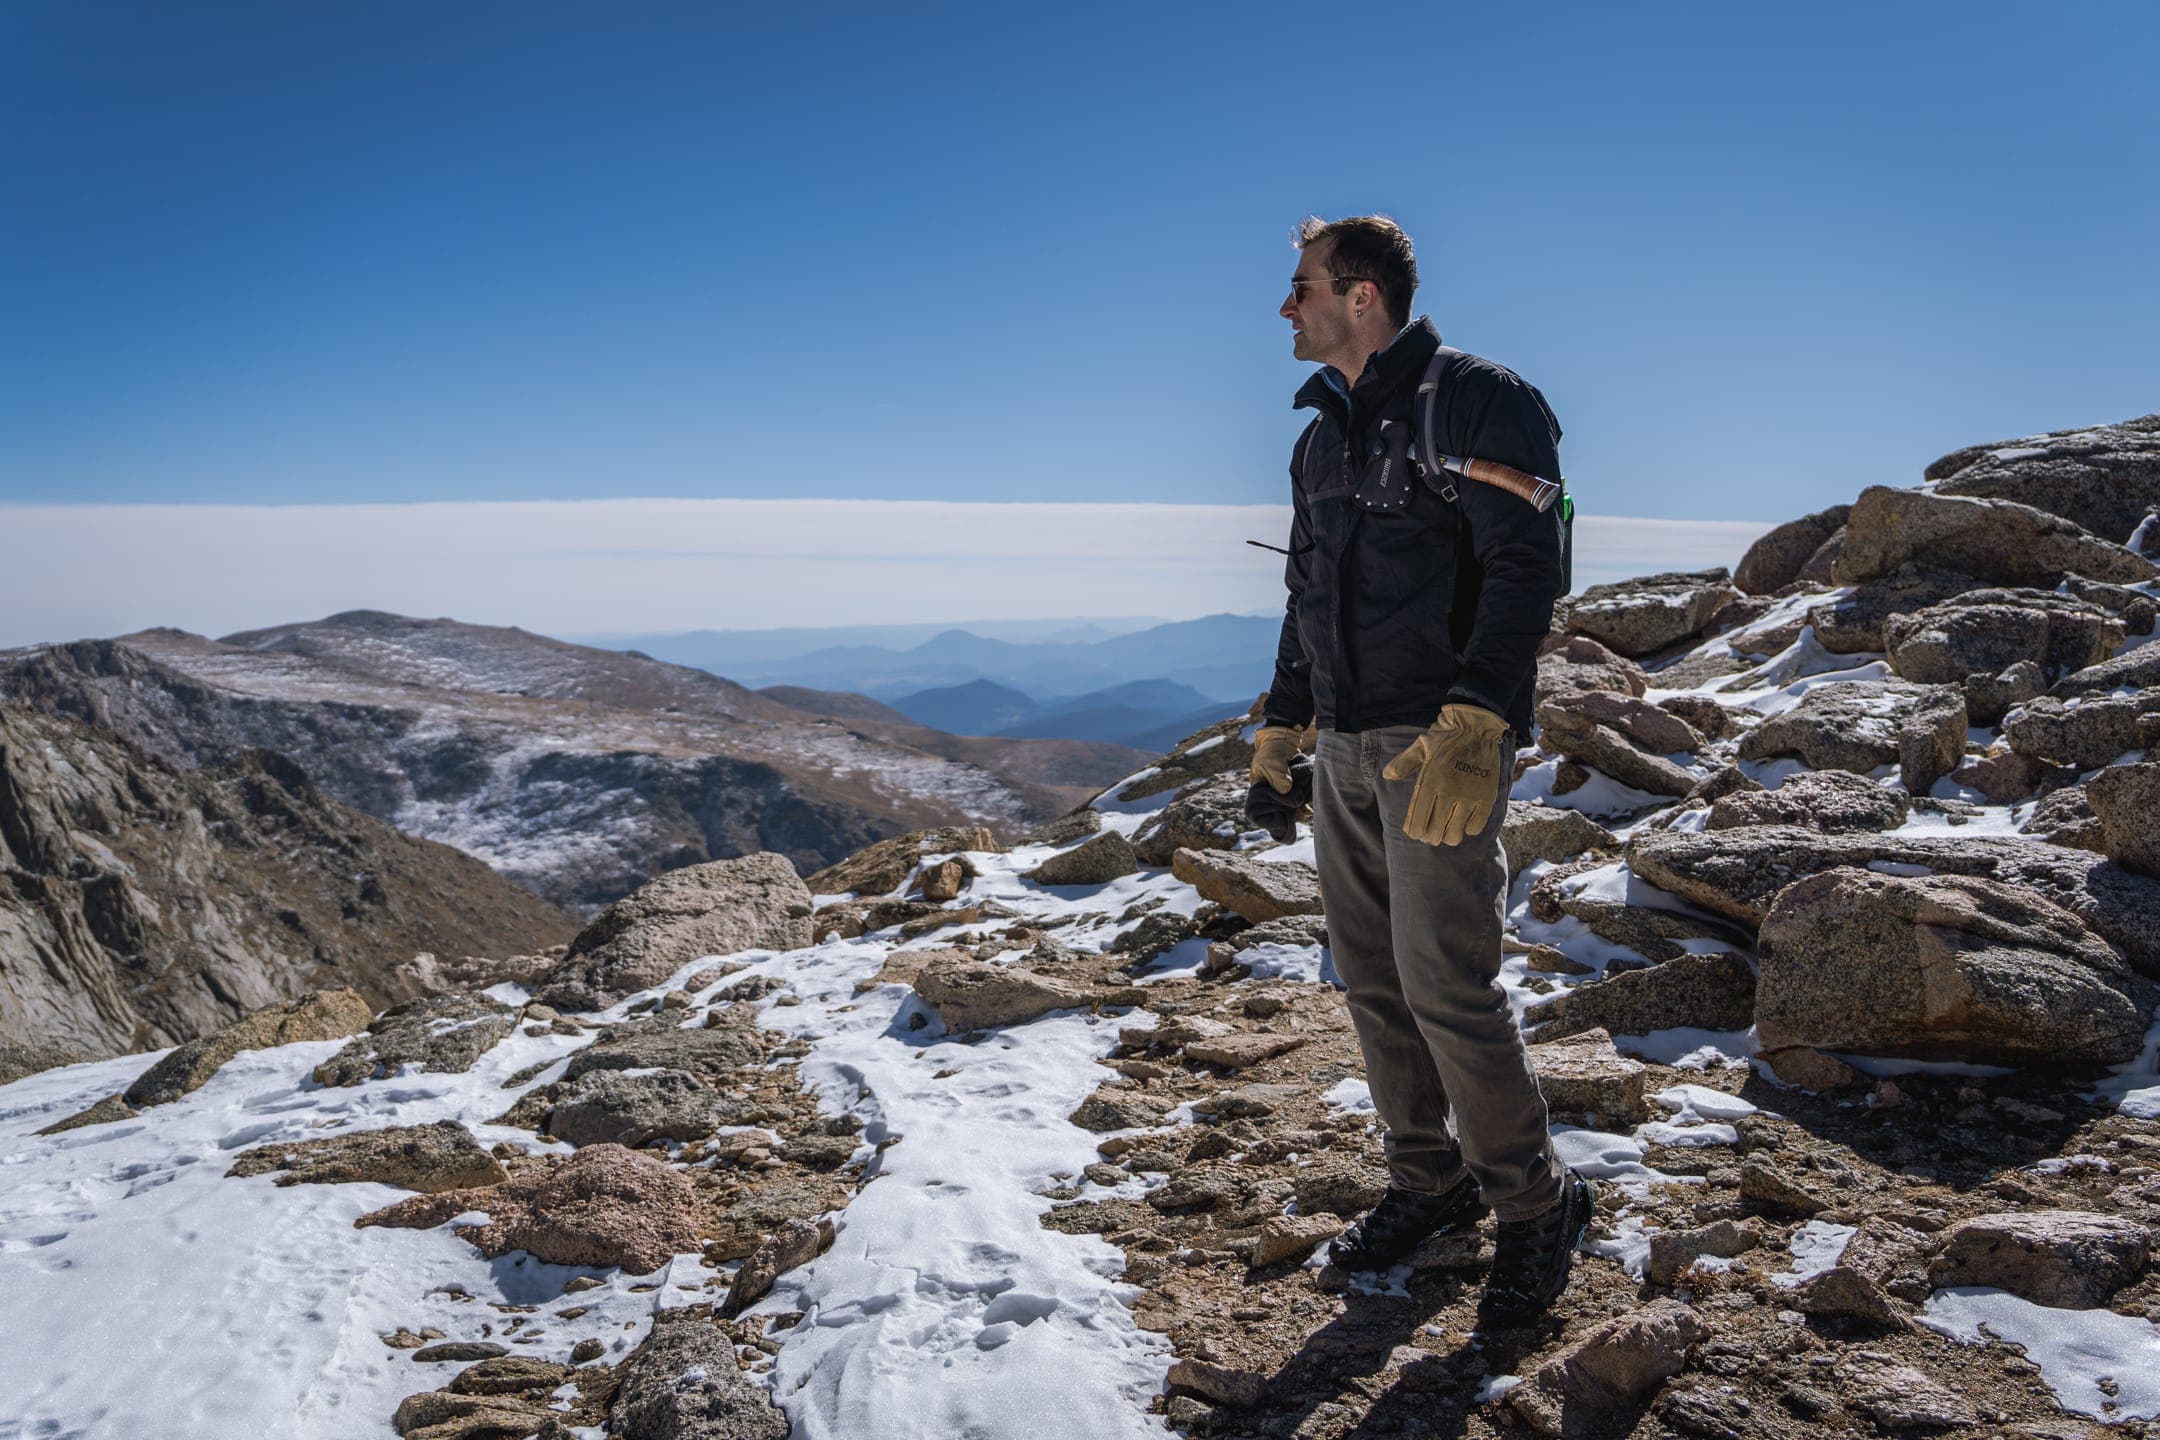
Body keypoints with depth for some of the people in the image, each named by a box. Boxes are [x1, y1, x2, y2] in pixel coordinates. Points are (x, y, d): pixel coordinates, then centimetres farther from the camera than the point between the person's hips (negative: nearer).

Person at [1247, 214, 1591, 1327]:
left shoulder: (1478, 402, -7)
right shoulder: (1321, 437, 17)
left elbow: (1523, 569, -17)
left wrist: (1473, 723, -28)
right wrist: (1279, 729, 22)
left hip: (1442, 746, -8)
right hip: (1345, 747, 8)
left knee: (1444, 981, -9)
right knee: (1370, 975, 10)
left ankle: (1536, 1203, 10)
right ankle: (1430, 1182, 26)